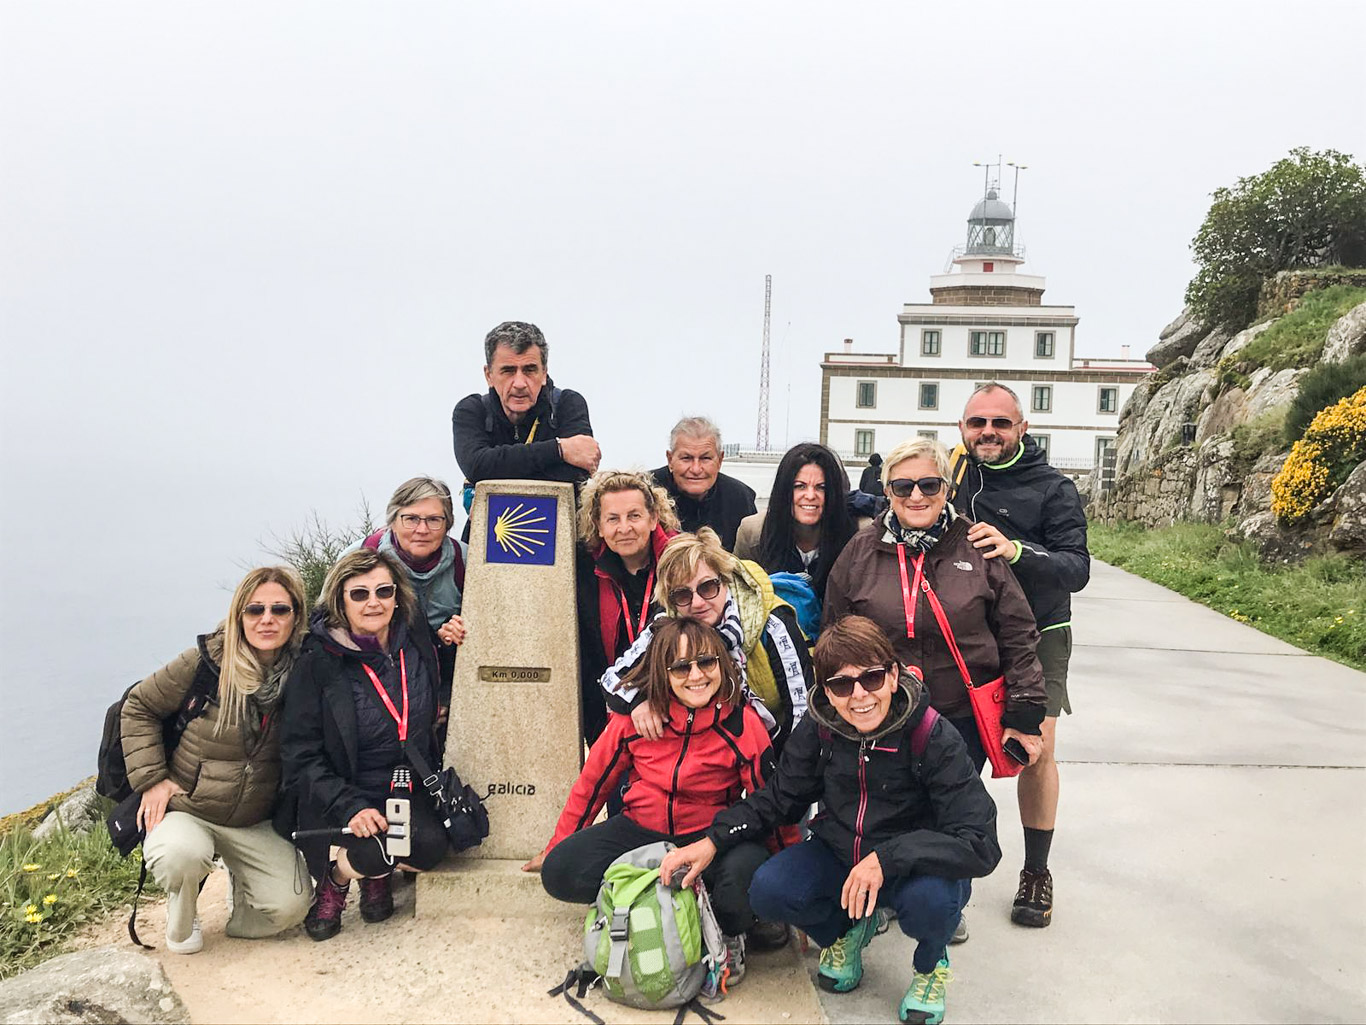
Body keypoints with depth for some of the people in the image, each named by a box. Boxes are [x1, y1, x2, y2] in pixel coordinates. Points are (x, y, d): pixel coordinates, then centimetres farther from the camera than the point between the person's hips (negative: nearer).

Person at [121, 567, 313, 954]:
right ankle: (181, 918, 3)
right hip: (186, 809, -2)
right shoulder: (206, 661, -14)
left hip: (257, 823, 2)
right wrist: (151, 778, -7)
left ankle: (240, 879, 22)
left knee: (291, 904, -14)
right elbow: (138, 707, -2)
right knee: (181, 854, -35)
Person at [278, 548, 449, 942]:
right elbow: (302, 756, -11)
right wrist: (350, 807, -24)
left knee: (430, 845, -25)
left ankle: (376, 876, 11)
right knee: (373, 853, -31)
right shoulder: (318, 662, -10)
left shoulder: (417, 645, 1)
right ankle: (334, 880, 7)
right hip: (338, 798, -3)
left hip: (409, 791, 4)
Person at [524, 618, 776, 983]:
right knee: (559, 873, -19)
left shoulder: (742, 723, -13)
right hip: (640, 830, 3)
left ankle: (728, 933, 0)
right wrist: (556, 849, 14)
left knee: (745, 874, -35)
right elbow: (592, 782, 5)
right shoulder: (634, 715, -8)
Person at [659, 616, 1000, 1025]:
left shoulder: (934, 739, -24)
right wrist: (714, 840, -15)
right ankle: (845, 932, 13)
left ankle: (930, 964, 4)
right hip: (838, 856, 3)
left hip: (913, 868, -3)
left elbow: (980, 845, -29)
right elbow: (778, 798, 0)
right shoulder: (819, 729, -12)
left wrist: (886, 858, -38)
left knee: (930, 899, -36)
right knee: (768, 891, -22)